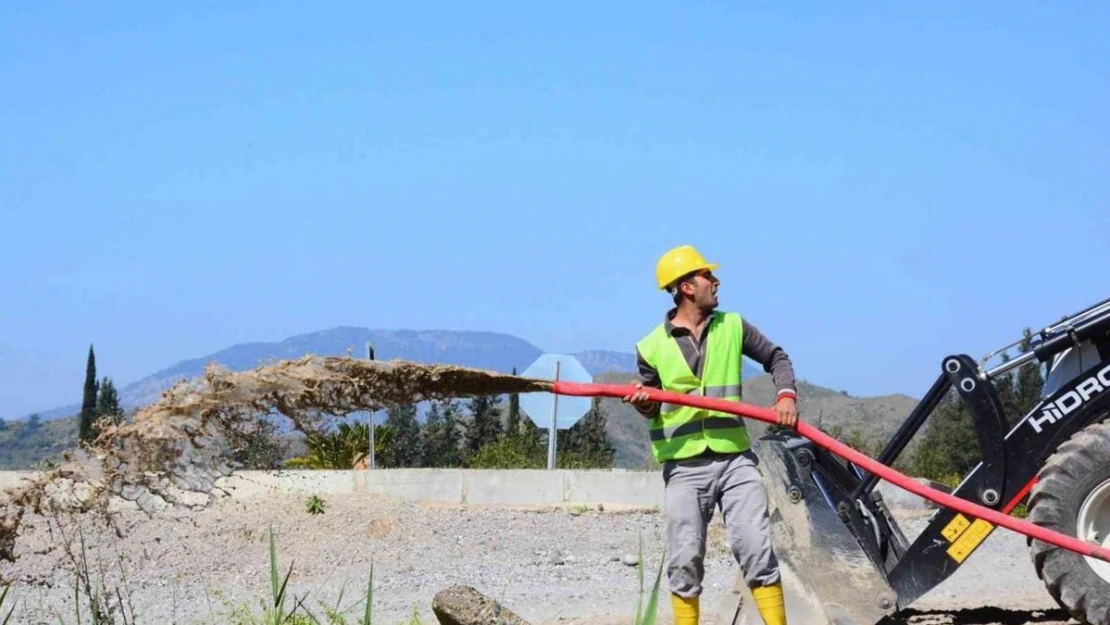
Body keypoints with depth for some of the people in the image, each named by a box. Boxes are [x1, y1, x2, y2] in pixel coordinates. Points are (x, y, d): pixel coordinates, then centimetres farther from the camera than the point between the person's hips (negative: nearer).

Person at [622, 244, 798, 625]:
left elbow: (776, 358, 13)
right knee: (685, 561, 2)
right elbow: (652, 407, 11)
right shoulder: (652, 347, 1)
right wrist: (642, 403, -12)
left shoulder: (732, 327, 5)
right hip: (684, 467, -1)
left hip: (735, 459, 1)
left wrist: (786, 395, -5)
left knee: (757, 548, -5)